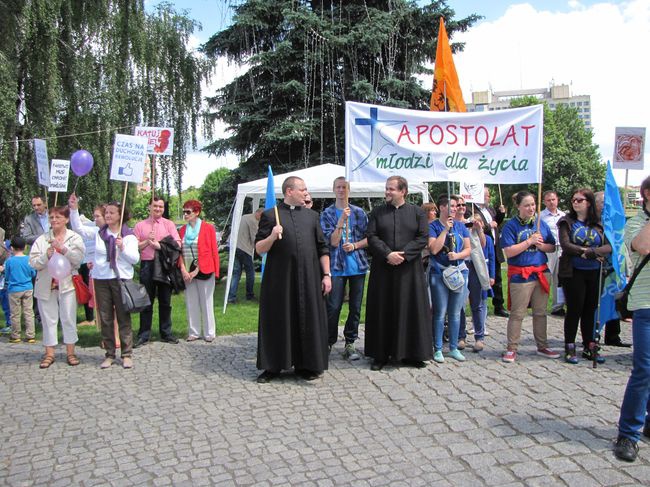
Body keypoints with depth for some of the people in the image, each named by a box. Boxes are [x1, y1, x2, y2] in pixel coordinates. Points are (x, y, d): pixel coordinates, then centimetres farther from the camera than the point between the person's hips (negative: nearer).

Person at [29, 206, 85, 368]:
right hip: (45, 285, 2)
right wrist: (46, 255, -18)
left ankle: (70, 352, 14)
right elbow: (33, 262, -1)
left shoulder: (74, 238, 2)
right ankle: (49, 354, 17)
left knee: (68, 319, 3)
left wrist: (63, 248, -23)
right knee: (48, 319, 8)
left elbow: (79, 257, -12)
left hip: (67, 283, -2)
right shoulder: (42, 239, 6)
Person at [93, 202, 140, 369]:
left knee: (124, 318, -1)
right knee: (105, 319, 6)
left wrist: (122, 248, -21)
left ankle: (126, 354, 7)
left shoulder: (128, 236, 0)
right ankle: (109, 354, 16)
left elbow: (135, 258, -6)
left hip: (121, 279, -3)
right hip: (101, 280, 3)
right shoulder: (98, 234, 9)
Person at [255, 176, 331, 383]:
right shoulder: (270, 215, 2)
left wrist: (326, 274, 4)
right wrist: (272, 236, -19)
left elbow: (322, 248, 12)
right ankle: (273, 366, 18)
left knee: (308, 321, 6)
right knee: (278, 321, 4)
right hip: (279, 279, -2)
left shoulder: (312, 215, 12)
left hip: (308, 279, 3)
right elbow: (259, 249, 0)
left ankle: (305, 365, 19)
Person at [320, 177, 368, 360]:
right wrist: (342, 220, -17)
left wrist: (354, 245, -10)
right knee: (333, 307, -4)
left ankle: (350, 344, 18)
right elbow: (333, 241, -7)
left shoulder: (359, 212, 8)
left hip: (358, 266, 2)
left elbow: (369, 238, 8)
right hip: (337, 266, -2)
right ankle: (328, 343, 11)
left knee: (355, 307, 7)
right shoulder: (327, 214, 2)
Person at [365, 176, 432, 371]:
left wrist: (403, 254, -14)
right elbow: (371, 237, -2)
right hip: (382, 270, 1)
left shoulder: (417, 212, 4)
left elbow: (423, 238, -2)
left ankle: (410, 353, 15)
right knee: (382, 311, 4)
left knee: (410, 309, 3)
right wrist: (388, 254, -15)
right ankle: (381, 354, 12)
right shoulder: (377, 212, 6)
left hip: (409, 270, 0)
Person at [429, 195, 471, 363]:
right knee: (440, 313, 0)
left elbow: (468, 249, 6)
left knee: (455, 313, 9)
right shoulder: (433, 226, -4)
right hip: (439, 273, -3)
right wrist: (446, 229, -15)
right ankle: (438, 349, 10)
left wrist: (457, 255, -14)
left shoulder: (461, 226, 7)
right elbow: (433, 249, -16)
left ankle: (454, 348, 20)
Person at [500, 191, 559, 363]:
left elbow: (552, 247, 11)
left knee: (540, 312, 13)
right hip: (520, 275, -5)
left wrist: (541, 245, -9)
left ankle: (542, 347, 25)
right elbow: (509, 252, -15)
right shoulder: (511, 226, -7)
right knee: (517, 314, 0)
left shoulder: (541, 224, 9)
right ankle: (512, 349, 9)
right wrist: (529, 241, -17)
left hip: (541, 272, 5)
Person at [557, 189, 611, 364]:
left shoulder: (599, 223, 6)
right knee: (574, 310, 0)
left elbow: (608, 247, -3)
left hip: (595, 274, 3)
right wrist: (594, 253, -13)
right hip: (573, 273, -3)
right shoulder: (567, 222, -1)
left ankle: (588, 348, 21)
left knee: (590, 310, 10)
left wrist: (589, 252, -20)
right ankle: (569, 348, 11)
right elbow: (565, 245, -14)